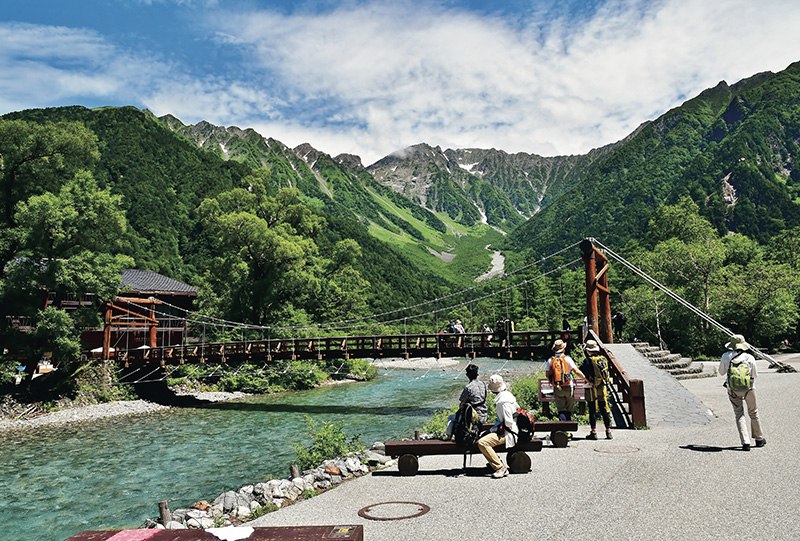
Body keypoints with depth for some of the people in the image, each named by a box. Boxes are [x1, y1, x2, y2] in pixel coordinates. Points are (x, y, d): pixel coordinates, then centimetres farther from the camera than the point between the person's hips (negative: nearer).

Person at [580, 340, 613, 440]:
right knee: (604, 410, 10)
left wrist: (582, 365, 5)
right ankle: (608, 431, 12)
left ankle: (593, 432, 5)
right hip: (603, 388, 5)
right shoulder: (604, 359, 3)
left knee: (592, 411, 2)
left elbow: (582, 372, -14)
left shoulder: (588, 361, -14)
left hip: (592, 389, -5)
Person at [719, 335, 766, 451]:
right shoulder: (750, 358, -8)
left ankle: (745, 442, -3)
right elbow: (755, 375, 3)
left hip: (733, 390, 0)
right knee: (754, 413, 19)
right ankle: (759, 439, 32)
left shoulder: (726, 356, -6)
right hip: (748, 389, 0)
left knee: (739, 415, 7)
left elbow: (722, 372, 6)